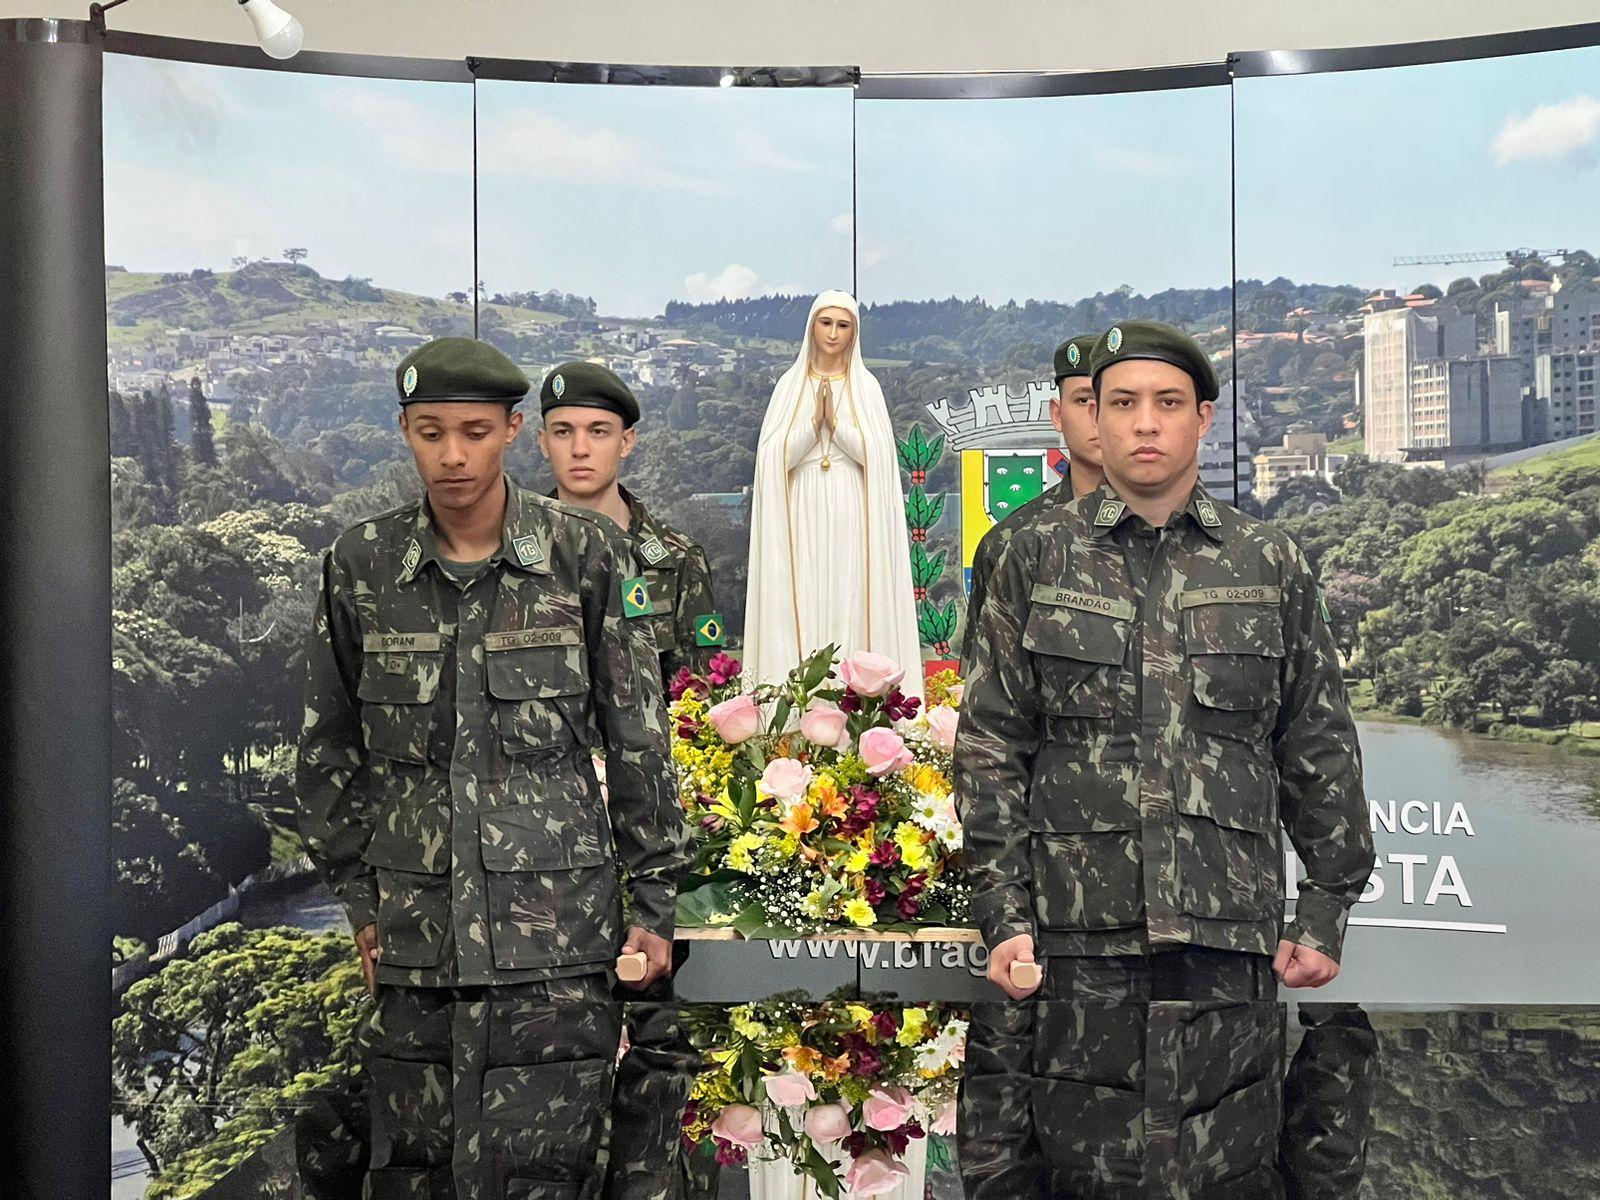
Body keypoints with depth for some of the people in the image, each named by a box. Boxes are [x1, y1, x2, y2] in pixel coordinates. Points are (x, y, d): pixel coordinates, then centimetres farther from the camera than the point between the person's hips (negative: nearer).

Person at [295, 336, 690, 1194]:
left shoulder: (586, 557, -2)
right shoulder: (361, 564, 3)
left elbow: (639, 740, 1)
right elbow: (329, 745, 11)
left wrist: (654, 900, 1)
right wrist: (356, 895, 9)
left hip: (555, 926, -2)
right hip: (415, 924, 2)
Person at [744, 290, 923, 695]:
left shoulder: (866, 386, 6)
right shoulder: (790, 384, 7)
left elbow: (876, 453, -5)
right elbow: (775, 457, -2)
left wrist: (834, 420, -14)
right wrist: (814, 420, -14)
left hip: (851, 516, 0)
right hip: (804, 515, 1)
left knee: (849, 603, -3)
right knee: (802, 604, -3)